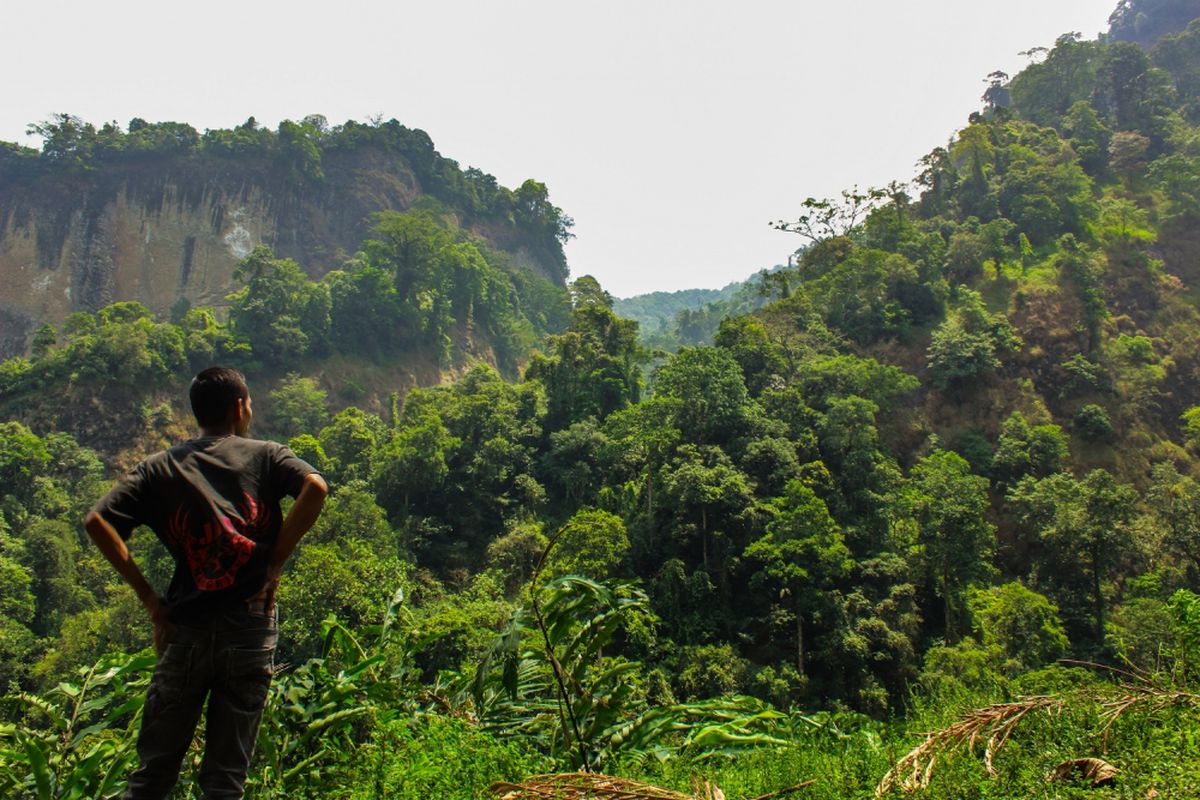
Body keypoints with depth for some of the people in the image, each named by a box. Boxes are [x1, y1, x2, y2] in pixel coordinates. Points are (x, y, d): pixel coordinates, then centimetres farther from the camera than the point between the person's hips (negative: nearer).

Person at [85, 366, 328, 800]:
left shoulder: (161, 467, 8)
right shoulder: (266, 456, 3)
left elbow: (97, 520, -3)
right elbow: (315, 488, -17)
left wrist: (148, 596, -1)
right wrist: (275, 563, -7)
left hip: (185, 628, 2)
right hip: (250, 627, -1)